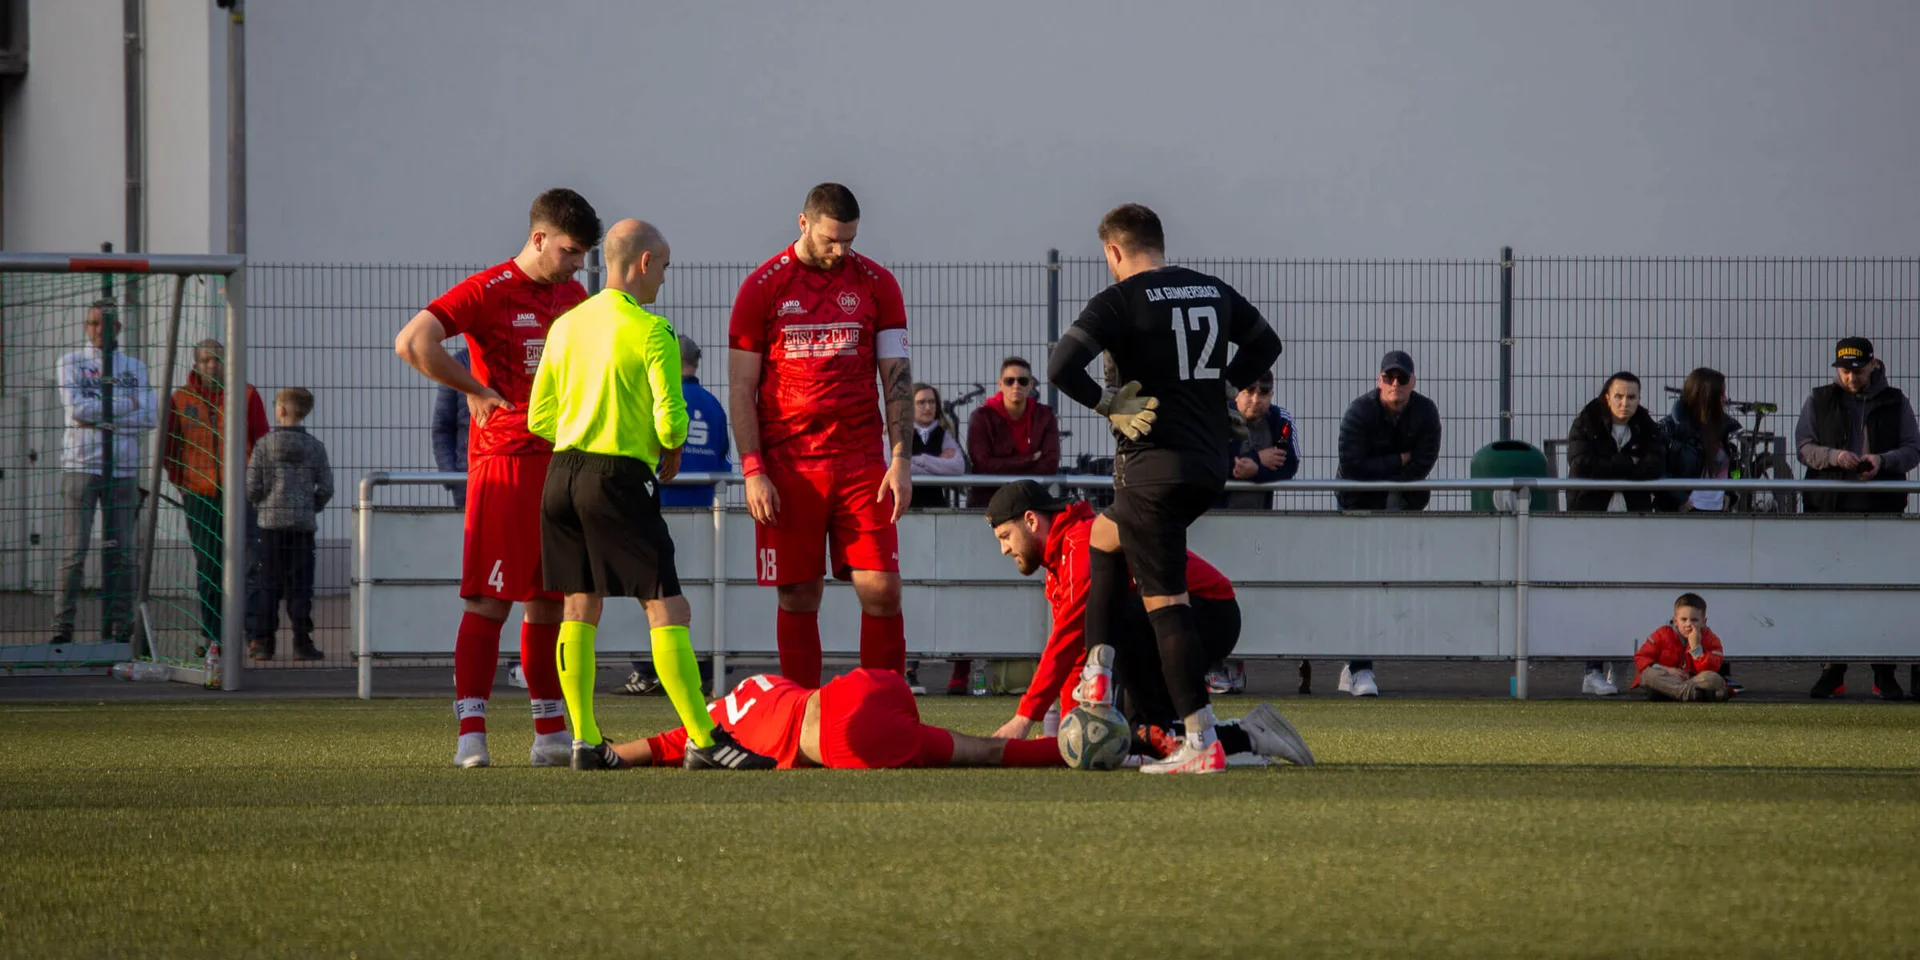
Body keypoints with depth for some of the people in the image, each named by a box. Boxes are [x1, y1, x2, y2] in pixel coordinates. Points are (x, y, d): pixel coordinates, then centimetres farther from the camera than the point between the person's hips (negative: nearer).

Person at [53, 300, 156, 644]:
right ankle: (63, 625, -7)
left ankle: (118, 626, 5)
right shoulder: (71, 362, 7)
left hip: (122, 469, 3)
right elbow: (76, 407, -9)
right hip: (80, 465, -3)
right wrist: (126, 404, -5)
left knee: (121, 552, 1)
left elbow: (150, 417, 1)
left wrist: (101, 419, -8)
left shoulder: (135, 368, 14)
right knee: (74, 551, -8)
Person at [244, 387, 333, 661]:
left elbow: (252, 487, -4)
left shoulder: (265, 444, -4)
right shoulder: (315, 446, 0)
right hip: (304, 524, 1)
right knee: (300, 585, 3)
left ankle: (263, 641, 3)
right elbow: (326, 487, 0)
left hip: (272, 523, -1)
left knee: (269, 586, 4)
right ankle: (302, 641, 1)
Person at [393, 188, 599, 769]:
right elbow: (412, 342, -18)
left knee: (548, 603, 10)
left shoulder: (574, 297, 15)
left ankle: (551, 735, 14)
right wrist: (476, 390, -10)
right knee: (490, 601, -9)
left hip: (562, 459, 7)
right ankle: (471, 735, -11)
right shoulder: (488, 291, -7)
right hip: (504, 460, -7)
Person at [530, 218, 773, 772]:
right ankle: (703, 741, -10)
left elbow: (539, 417, 15)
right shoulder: (650, 330, -9)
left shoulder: (566, 325, 12)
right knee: (666, 610, -6)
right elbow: (670, 419, -14)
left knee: (580, 607, 13)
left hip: (563, 472, 7)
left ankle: (585, 740, 10)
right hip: (619, 478, -7)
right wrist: (671, 450, 8)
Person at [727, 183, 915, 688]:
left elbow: (897, 378, 6)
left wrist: (901, 460, -5)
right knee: (799, 598, 1)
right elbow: (742, 388, 3)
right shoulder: (763, 287, 2)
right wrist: (753, 472, -6)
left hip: (861, 464, 1)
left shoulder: (876, 284, 7)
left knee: (881, 589, -5)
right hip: (788, 467, -1)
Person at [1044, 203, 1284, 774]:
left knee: (1164, 600, -6)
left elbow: (1062, 367, -22)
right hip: (1211, 465, 8)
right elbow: (1266, 344, 27)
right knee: (1103, 538, 29)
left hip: (1154, 464, -8)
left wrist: (1107, 404, -8)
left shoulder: (1120, 302, -9)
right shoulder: (1213, 291, 12)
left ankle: (1202, 743, -12)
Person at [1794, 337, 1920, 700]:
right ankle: (1832, 669, 8)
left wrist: (1884, 460, -13)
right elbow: (1803, 446, 6)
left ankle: (1885, 673, 1)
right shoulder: (1819, 401, 9)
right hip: (1831, 506, 1)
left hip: (1881, 506, -1)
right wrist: (1834, 456, -14)